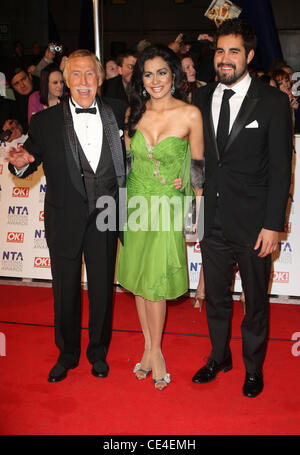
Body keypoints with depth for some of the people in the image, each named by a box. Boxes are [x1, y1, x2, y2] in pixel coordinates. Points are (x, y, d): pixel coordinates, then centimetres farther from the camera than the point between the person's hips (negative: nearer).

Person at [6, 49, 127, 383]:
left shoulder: (117, 113, 2)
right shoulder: (45, 122, -4)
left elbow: (126, 155, 10)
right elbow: (30, 162, -2)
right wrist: (21, 163, -24)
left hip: (104, 217, 2)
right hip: (65, 220, -1)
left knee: (102, 287, 14)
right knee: (65, 290, 13)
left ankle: (98, 351, 36)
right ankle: (67, 353, 36)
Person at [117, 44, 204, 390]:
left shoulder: (190, 115, -9)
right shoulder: (134, 113, 2)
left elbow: (198, 164, -1)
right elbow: (126, 158, 11)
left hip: (168, 206, -4)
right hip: (136, 202, 4)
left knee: (156, 281, -2)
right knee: (138, 278, 10)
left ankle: (154, 350, 18)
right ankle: (149, 346, 26)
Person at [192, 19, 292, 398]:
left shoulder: (273, 102, -6)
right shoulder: (202, 98, 7)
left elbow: (281, 168, -8)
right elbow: (198, 156, 9)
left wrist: (272, 225, -13)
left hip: (252, 223, -3)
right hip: (212, 220, 4)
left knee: (255, 300, 12)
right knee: (215, 296, 17)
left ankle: (253, 367, 33)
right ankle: (219, 357, 39)